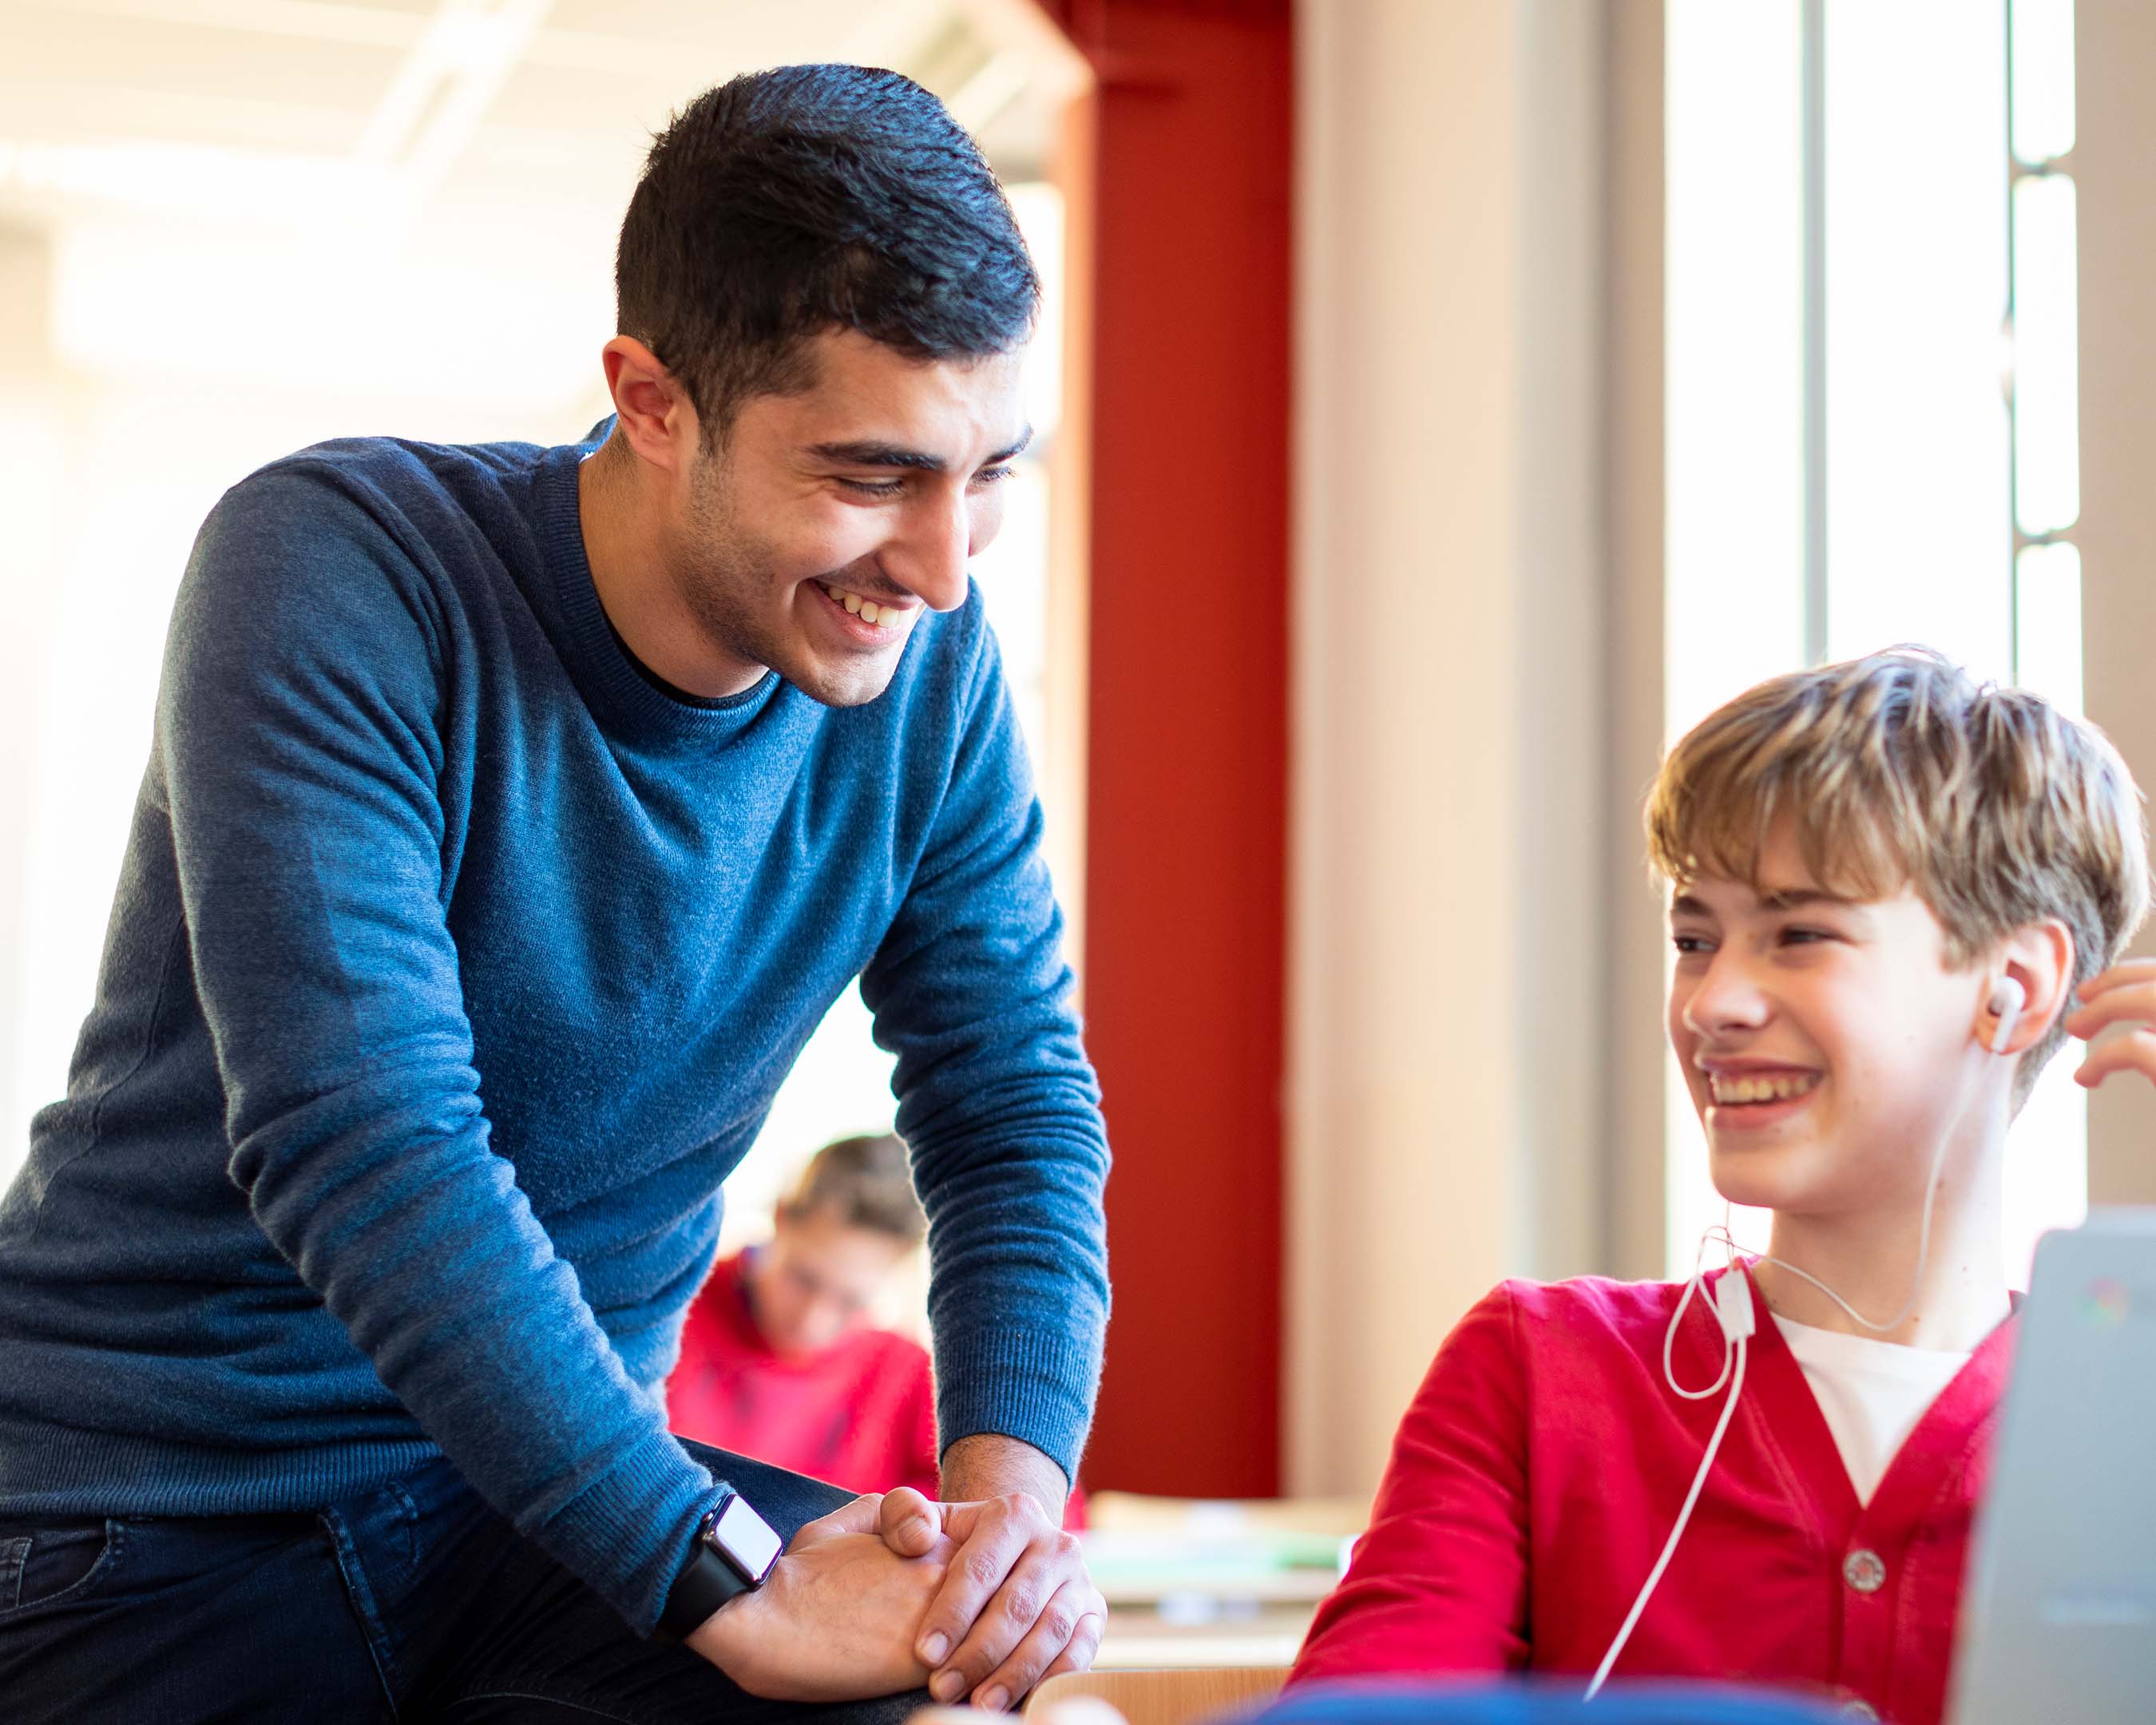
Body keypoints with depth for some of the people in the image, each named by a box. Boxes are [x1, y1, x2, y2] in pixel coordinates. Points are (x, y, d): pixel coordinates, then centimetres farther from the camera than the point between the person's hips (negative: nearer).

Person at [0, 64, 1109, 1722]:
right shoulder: (333, 574, -19)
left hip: (570, 1479, 4)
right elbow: (360, 1147, -27)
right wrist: (716, 1577, -30)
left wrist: (1013, 1471, -18)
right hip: (155, 1521, -4)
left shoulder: (931, 672, -3)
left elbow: (1019, 1116, 1)